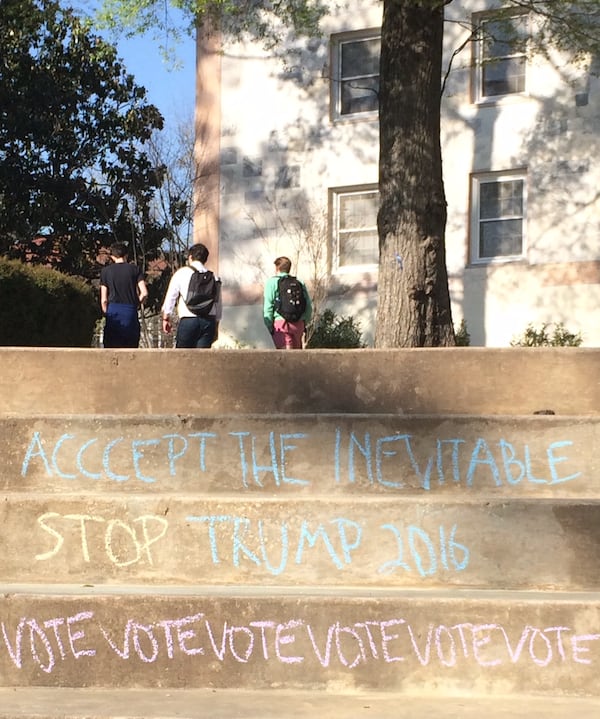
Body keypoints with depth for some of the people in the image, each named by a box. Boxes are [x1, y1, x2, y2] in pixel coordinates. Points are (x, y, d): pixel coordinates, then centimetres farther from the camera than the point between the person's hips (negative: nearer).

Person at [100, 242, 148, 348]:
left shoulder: (105, 271, 7)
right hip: (131, 313, 0)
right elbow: (144, 293, -3)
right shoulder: (135, 269, 7)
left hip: (113, 311, 0)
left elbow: (104, 300, 4)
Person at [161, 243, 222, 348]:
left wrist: (166, 318, 14)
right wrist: (216, 327, 21)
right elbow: (218, 304, 13)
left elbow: (170, 297, 4)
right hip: (208, 321, 3)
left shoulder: (181, 273, 2)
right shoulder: (213, 277, 10)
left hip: (188, 321, -3)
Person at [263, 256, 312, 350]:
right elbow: (309, 307, 13)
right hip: (299, 324, 4)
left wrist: (269, 327, -1)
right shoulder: (300, 283, 16)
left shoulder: (272, 282, 4)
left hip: (281, 322, -4)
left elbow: (268, 306, -3)